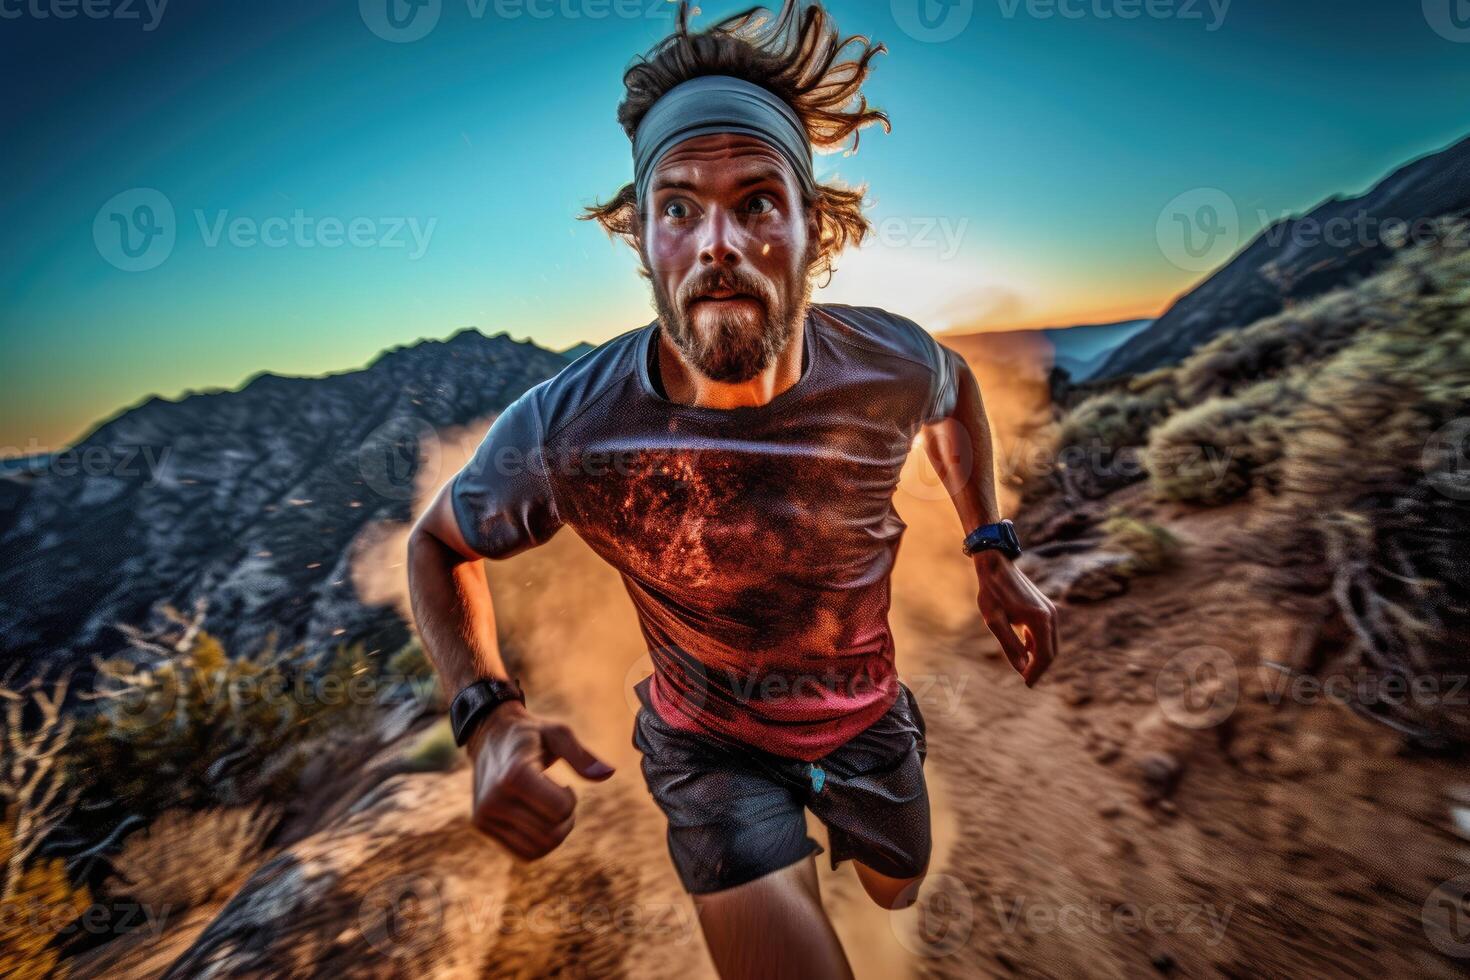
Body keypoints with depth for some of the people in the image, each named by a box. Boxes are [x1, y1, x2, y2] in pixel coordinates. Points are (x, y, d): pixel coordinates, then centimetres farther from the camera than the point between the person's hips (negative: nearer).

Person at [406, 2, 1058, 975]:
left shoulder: (891, 365, -26)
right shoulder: (561, 434, -32)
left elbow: (955, 390, 1)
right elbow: (438, 543, -12)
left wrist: (993, 550, -5)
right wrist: (489, 716, -27)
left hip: (867, 707, 4)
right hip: (712, 740, -3)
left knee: (897, 892, 31)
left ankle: (838, 799, 64)